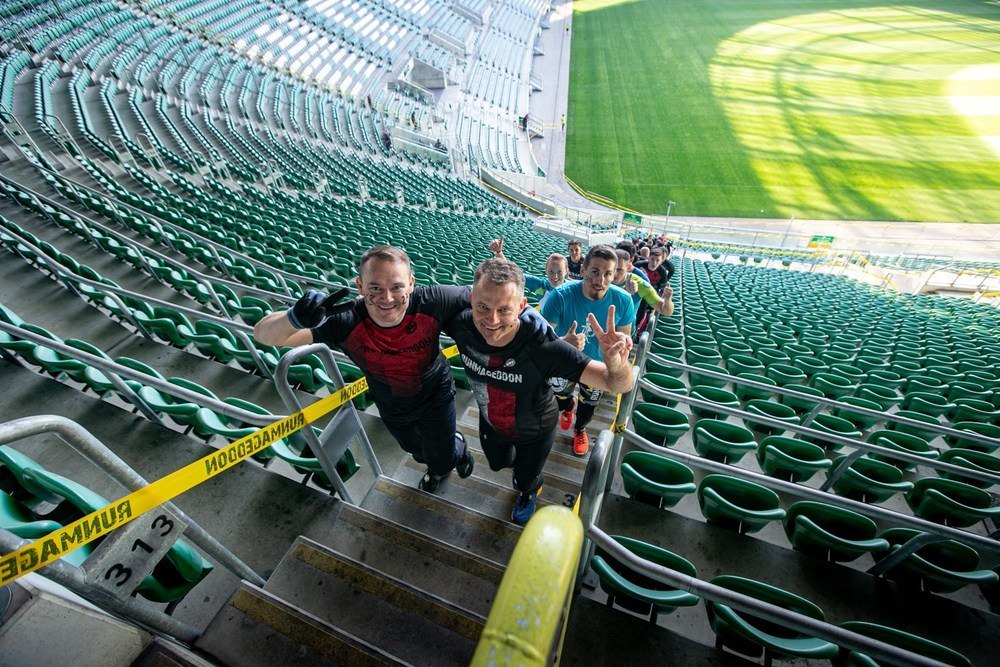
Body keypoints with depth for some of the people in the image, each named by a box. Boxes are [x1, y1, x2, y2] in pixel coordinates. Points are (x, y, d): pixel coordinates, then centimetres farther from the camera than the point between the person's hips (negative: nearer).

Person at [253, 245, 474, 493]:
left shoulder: (431, 302, -37)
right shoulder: (345, 322, -35)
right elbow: (264, 335, -33)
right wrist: (295, 318, -52)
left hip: (436, 396, -2)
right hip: (391, 406, 3)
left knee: (443, 459, 18)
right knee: (415, 450, 33)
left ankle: (459, 447, 58)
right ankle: (436, 467, 72)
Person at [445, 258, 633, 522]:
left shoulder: (543, 346, -44)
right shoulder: (462, 325, -33)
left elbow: (618, 384, -43)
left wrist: (616, 363, -62)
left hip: (535, 431, -2)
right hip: (491, 424, 3)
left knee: (526, 479, 31)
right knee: (497, 463, 36)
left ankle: (528, 493, 70)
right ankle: (518, 463, 72)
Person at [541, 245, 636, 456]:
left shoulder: (623, 300, -27)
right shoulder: (561, 295, -35)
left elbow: (624, 338, -10)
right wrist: (564, 342, -55)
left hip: (597, 366, 1)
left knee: (588, 405, 27)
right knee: (560, 398, 28)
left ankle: (580, 429, 62)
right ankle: (568, 407, 67)